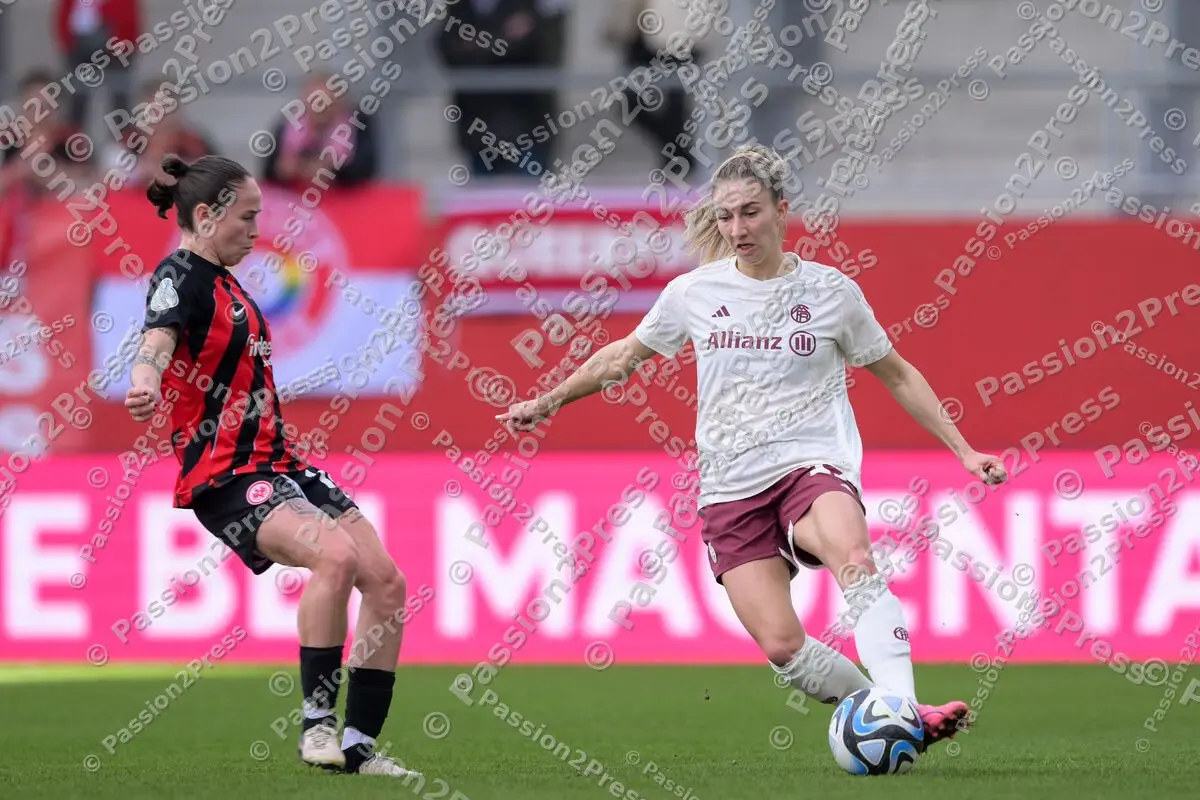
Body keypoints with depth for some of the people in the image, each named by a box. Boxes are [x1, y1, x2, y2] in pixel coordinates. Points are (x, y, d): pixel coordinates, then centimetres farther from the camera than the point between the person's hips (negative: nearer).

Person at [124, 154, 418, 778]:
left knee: (386, 582, -1)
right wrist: (146, 384, -55)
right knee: (336, 553, -32)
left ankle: (359, 745, 7)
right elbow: (158, 338, -33)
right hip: (226, 479, -10)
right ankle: (317, 722, -23)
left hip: (276, 465, 10)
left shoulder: (221, 282, 18)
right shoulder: (180, 277, -10)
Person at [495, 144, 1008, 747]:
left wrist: (963, 450, 13)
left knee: (853, 557, -37)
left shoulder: (830, 291, 3)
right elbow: (625, 355, 24)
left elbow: (896, 375, 16)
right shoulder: (693, 292, 6)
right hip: (731, 488, 2)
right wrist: (548, 402, 26)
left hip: (812, 465, -2)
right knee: (781, 645, -16)